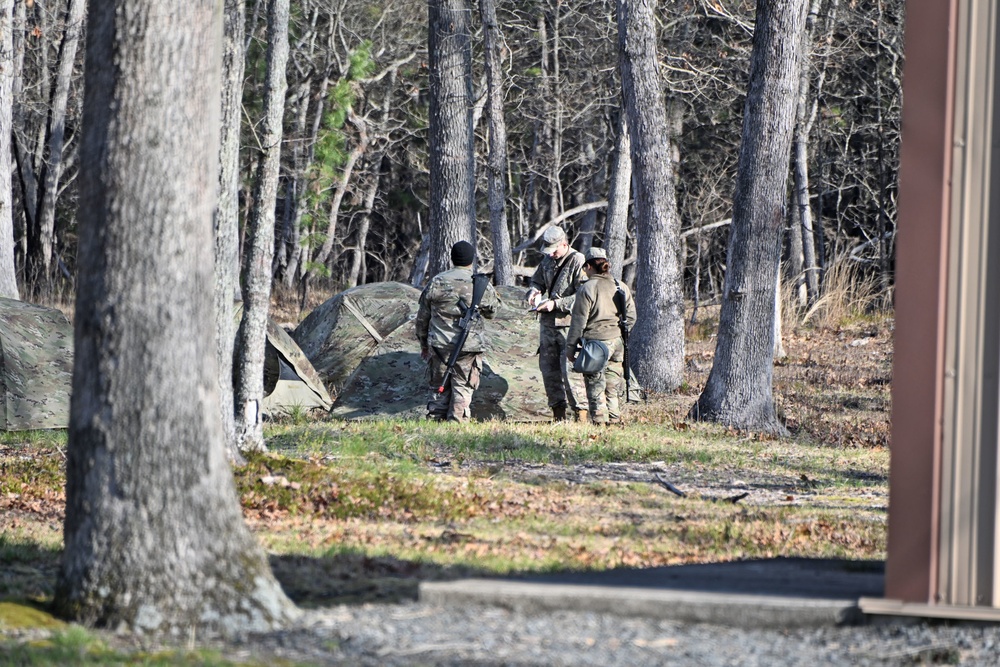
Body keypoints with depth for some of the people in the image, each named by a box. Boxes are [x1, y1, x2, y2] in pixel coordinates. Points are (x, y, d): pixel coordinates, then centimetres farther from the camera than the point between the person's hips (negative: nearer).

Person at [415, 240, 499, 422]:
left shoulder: (436, 282, 1)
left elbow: (422, 317, 8)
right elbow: (491, 311, 12)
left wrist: (423, 343, 20)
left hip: (439, 346, 2)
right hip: (469, 346, -2)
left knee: (439, 389, 11)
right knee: (463, 389, 3)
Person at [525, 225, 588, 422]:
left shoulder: (578, 262, -10)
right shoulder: (548, 261, 12)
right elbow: (537, 281, 27)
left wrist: (556, 304, -18)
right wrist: (534, 292, 3)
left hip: (569, 324, -8)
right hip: (548, 324, 8)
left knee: (570, 370, -12)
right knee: (549, 369, 9)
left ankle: (580, 413, -7)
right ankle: (558, 413, 18)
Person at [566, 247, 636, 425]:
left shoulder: (587, 288, -9)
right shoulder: (621, 287, 8)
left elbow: (578, 321, -8)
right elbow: (631, 317, 12)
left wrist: (570, 348, -1)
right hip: (617, 343, 6)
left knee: (595, 386, 0)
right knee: (613, 387, 12)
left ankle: (599, 421, -2)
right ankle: (615, 420, 14)